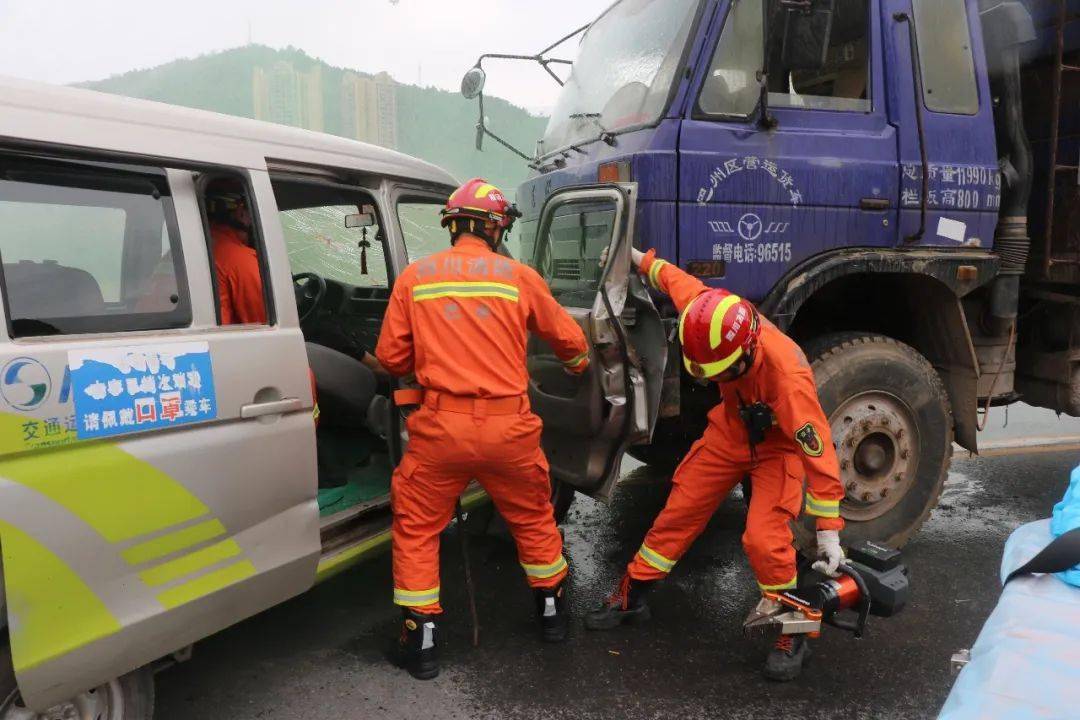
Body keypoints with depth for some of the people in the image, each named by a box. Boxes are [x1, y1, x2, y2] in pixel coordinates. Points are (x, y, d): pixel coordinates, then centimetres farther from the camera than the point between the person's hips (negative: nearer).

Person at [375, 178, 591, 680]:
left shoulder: (415, 276, 2)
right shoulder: (519, 276, 2)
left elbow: (391, 357, 5)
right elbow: (569, 340, 13)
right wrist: (577, 366, 36)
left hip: (441, 427, -1)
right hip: (508, 427, 1)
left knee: (415, 528, 18)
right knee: (533, 518, 24)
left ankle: (421, 640, 20)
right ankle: (552, 609, 41)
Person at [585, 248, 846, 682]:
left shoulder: (787, 376, -40)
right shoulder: (710, 319, -25)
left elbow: (818, 452, -34)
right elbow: (681, 282, -3)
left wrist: (829, 531, -30)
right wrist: (643, 261, 15)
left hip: (778, 446, -5)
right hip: (731, 429, 6)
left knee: (764, 536, -20)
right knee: (679, 511, 6)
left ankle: (793, 634, 3)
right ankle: (631, 598, 21)